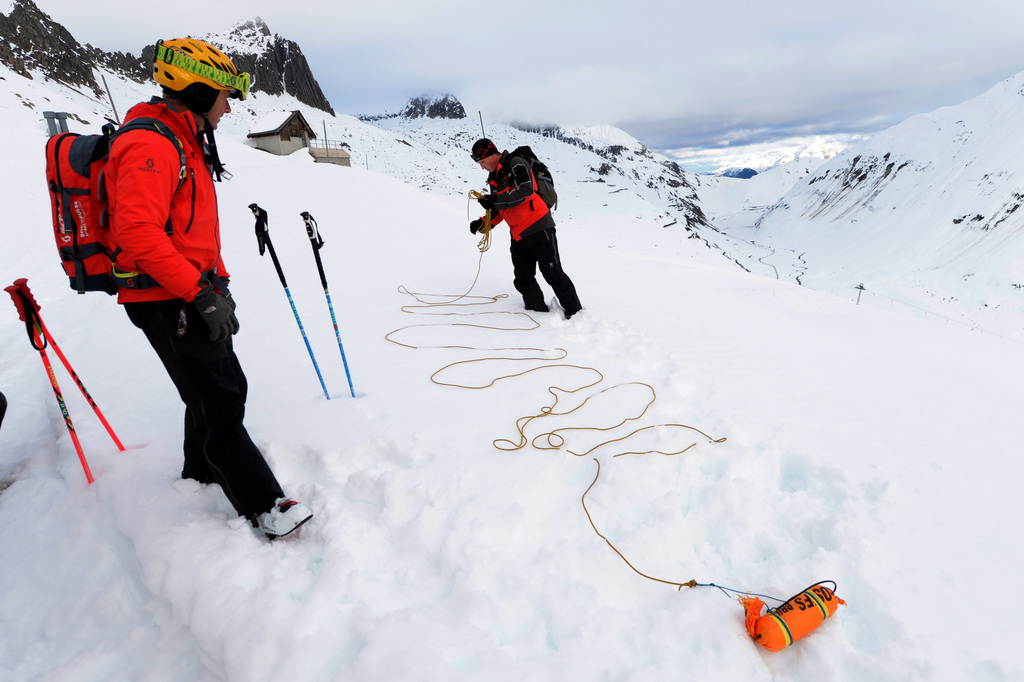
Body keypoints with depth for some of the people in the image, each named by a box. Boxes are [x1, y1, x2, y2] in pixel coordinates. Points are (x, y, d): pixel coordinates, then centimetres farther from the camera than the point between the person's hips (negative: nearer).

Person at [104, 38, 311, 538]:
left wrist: (218, 281, 20)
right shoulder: (150, 145, -16)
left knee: (224, 386, 18)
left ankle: (202, 473, 38)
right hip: (166, 301, -10)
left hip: (193, 291, 10)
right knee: (218, 401, -7)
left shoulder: (183, 142, 18)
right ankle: (262, 505, 2)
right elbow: (138, 232, -26)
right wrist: (201, 293, -27)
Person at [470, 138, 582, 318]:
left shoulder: (516, 164, -7)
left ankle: (575, 311, 6)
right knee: (522, 280, 4)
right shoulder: (494, 178, 18)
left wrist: (495, 200, -25)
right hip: (518, 235, 8)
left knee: (553, 274, -6)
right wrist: (483, 223, 7)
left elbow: (526, 190, -24)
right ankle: (539, 312, 15)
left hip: (537, 227, -8)